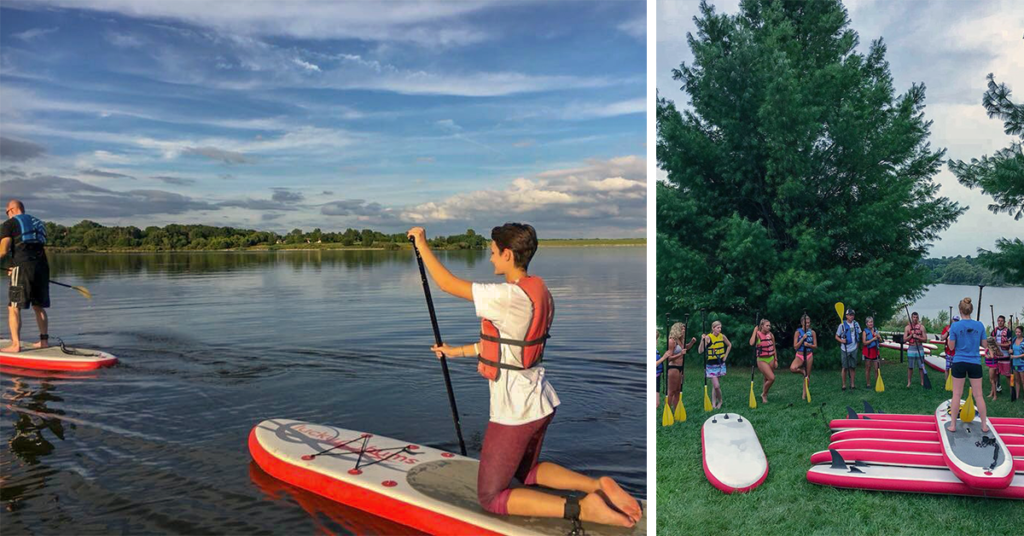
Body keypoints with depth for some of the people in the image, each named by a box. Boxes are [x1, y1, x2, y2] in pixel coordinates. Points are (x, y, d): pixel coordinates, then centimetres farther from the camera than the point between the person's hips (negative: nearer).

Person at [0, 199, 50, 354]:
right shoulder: (38, 223, 23)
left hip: (23, 267, -6)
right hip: (42, 267, 6)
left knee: (13, 307, -2)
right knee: (39, 306, 16)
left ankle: (15, 344, -8)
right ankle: (44, 340, 18)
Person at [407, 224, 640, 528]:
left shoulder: (509, 297, -24)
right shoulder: (537, 292, 4)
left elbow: (447, 284, -19)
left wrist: (421, 243, -5)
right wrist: (457, 352, 21)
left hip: (514, 411, -9)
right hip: (540, 403, 9)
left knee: (491, 497, 7)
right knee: (526, 471, 30)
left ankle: (579, 508, -9)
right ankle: (599, 486, 8)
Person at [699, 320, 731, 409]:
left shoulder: (722, 336, -1)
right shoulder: (708, 337, -14)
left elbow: (729, 345, 19)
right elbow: (700, 351, -21)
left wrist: (725, 356, 11)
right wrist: (702, 340, -32)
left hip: (720, 364, 4)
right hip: (711, 365, -4)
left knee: (715, 385, 10)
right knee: (716, 386, -9)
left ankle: (714, 403, 20)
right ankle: (719, 401, 14)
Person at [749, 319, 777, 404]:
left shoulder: (771, 335, 3)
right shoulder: (757, 334, -11)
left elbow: (774, 348, 13)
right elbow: (751, 343, -31)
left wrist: (776, 360, 11)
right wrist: (755, 330, -24)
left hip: (771, 359, 5)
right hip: (762, 360, -5)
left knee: (767, 379, 11)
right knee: (772, 378, -15)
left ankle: (764, 396, 26)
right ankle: (764, 394, 6)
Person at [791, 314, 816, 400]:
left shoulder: (812, 332, 1)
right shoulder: (797, 332, -5)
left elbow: (815, 345, 3)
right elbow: (795, 347, -9)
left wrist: (809, 345, -17)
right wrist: (803, 338, -17)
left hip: (809, 355, 2)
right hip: (799, 355, -2)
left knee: (807, 376, 7)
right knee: (792, 368, -31)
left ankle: (804, 394, 23)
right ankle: (802, 371, 2)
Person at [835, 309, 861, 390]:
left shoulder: (856, 324, 3)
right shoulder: (842, 325, -7)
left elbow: (858, 334, 17)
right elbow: (836, 337, -1)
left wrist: (857, 343, 8)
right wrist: (841, 340, -19)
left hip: (854, 349, 3)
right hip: (845, 349, -3)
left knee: (852, 367, 8)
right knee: (845, 367, 1)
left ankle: (852, 384, 15)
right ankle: (844, 384, 9)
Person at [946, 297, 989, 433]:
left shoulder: (955, 326, -9)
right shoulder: (980, 325, -3)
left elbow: (952, 346, -5)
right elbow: (985, 345, 3)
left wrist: (950, 336, 10)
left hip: (959, 363, -2)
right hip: (975, 363, 2)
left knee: (956, 394, 6)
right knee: (978, 395, 9)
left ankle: (953, 425, 10)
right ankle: (984, 425, 17)